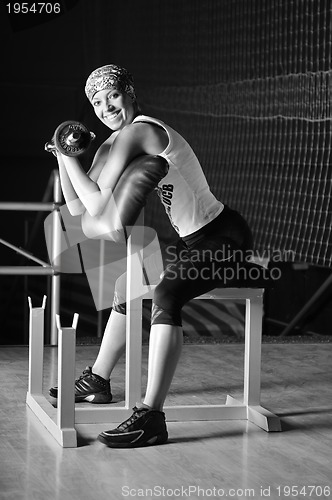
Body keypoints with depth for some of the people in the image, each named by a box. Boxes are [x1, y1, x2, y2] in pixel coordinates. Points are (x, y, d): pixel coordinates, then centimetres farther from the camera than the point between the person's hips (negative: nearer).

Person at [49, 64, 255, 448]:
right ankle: (97, 381, 39)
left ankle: (151, 417, -37)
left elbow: (98, 207, -22)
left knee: (165, 294, -33)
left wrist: (69, 157, -13)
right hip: (195, 242, 11)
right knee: (129, 289, 23)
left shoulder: (137, 133, -18)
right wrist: (64, 157, 1)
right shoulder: (114, 143, 10)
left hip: (222, 239, -11)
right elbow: (78, 210, 9)